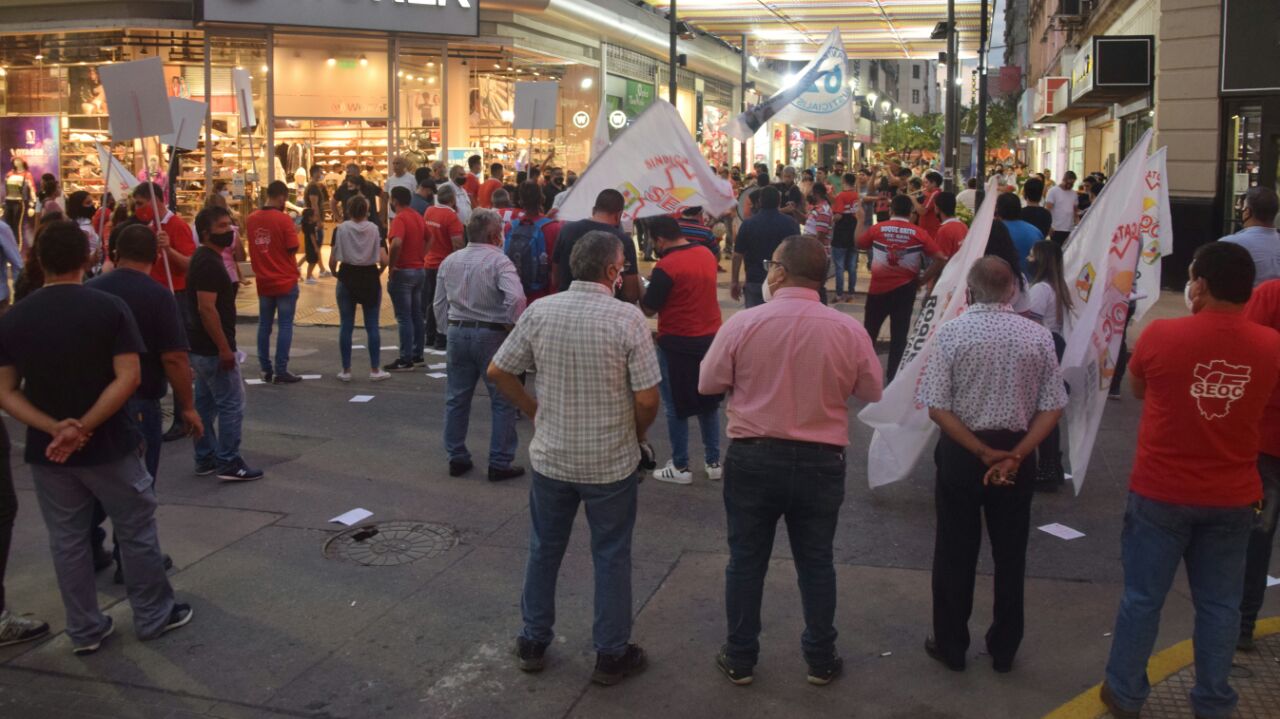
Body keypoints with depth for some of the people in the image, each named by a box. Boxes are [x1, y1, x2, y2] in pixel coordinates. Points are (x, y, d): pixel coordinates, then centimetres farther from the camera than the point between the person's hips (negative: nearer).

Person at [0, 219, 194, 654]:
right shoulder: (110, 308, -11)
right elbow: (128, 378, -19)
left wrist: (56, 428, -13)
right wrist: (84, 428, -18)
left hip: (47, 452, 3)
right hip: (108, 446, -3)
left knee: (67, 542, 14)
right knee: (136, 532, 13)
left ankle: (85, 631, 24)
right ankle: (153, 617, 24)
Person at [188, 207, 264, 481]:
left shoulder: (205, 258, 13)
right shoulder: (209, 263, -18)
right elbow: (207, 308, -25)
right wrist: (224, 348, -24)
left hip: (202, 346, 10)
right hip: (213, 348, -10)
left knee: (206, 403, 15)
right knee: (232, 403, -5)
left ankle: (205, 459, 22)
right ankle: (229, 463, 0)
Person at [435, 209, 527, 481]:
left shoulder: (450, 261, 8)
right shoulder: (499, 261, -12)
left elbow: (439, 303, 11)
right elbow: (516, 297, -26)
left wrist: (449, 328, 18)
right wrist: (511, 327, -12)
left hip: (457, 333, 6)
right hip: (491, 334, -6)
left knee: (457, 398, 15)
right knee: (503, 401, 3)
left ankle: (457, 458, 21)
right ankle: (500, 463, 5)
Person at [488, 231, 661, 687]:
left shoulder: (539, 311, -7)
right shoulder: (628, 319, -17)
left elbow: (499, 372, -1)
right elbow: (647, 398, -16)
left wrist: (535, 412, 10)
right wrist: (635, 436, 3)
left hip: (550, 457, 3)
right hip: (611, 462, -3)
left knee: (544, 550, 19)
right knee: (611, 557, 13)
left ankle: (533, 643, 33)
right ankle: (611, 655, 25)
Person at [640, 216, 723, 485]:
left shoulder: (666, 267, -19)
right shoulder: (707, 254, 4)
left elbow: (649, 310, -13)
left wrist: (643, 291, 7)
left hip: (678, 344, -7)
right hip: (711, 338, 7)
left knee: (676, 408, 6)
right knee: (709, 402, 17)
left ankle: (681, 468, 13)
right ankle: (713, 462, 22)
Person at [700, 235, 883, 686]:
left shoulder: (742, 324, -12)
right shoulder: (850, 330, -9)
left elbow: (708, 384, -2)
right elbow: (871, 392, 4)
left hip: (752, 458, -1)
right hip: (821, 462, 1)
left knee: (746, 561, 13)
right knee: (816, 563, 16)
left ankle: (740, 660, 25)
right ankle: (821, 661, 28)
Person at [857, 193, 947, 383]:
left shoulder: (877, 228, -5)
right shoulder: (918, 233, -6)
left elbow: (858, 244, 12)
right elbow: (940, 257, -8)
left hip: (879, 287, 1)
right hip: (904, 288, -1)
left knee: (870, 330, 16)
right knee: (899, 334, 7)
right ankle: (892, 374, 8)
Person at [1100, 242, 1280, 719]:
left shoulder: (1161, 335, -16)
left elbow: (1136, 390, 5)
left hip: (1161, 493, -2)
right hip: (1233, 498, 2)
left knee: (1143, 597, 10)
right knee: (1219, 604, 14)